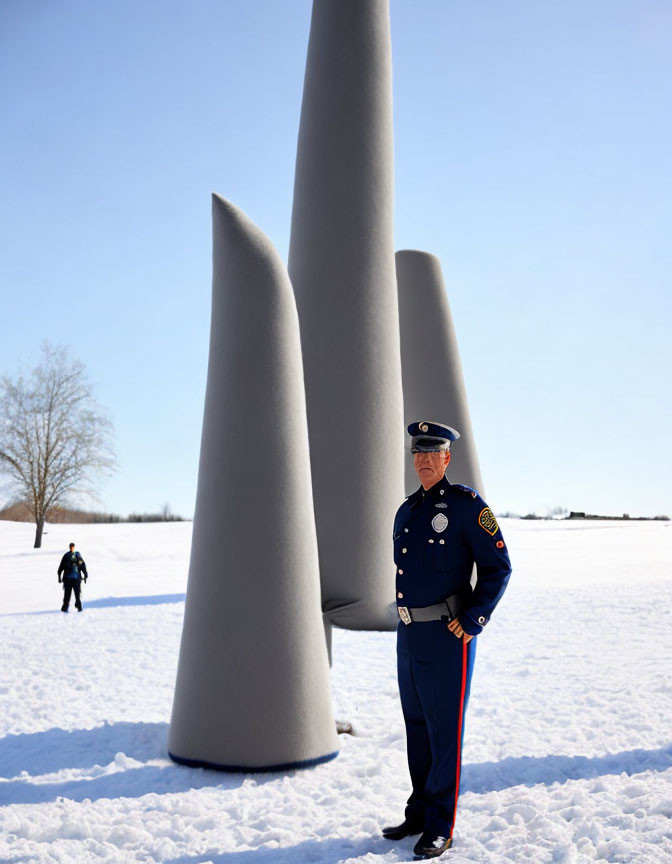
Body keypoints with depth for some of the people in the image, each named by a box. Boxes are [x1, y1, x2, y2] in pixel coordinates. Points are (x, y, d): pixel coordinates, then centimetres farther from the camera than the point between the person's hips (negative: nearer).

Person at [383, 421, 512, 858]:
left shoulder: (467, 504, -10)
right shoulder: (407, 511, 12)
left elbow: (498, 567, -11)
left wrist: (472, 621, -16)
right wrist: (407, 618, 16)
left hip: (449, 637, -7)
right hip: (409, 636, 7)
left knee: (445, 731, 1)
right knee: (417, 727, 15)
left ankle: (441, 828, 13)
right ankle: (420, 813, 29)